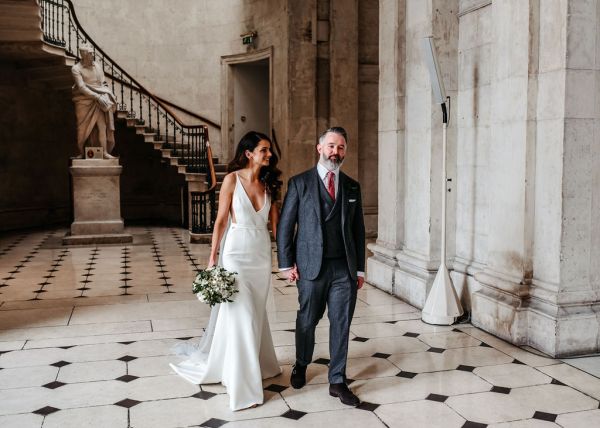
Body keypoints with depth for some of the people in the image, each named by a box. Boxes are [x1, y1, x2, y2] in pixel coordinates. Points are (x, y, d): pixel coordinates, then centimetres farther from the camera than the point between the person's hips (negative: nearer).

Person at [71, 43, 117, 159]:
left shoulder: (97, 66, 11)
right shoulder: (76, 69, -5)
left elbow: (103, 83, 15)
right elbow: (82, 87, -14)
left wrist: (109, 94, -2)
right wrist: (97, 96, -20)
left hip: (98, 101, 3)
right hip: (84, 101, -3)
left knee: (102, 126, -8)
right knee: (82, 128, 2)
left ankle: (105, 152, -8)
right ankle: (80, 152, 16)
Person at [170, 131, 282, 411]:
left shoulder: (268, 183, 5)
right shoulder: (233, 179, -7)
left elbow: (275, 222, 4)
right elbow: (221, 220, -5)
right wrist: (212, 257, -7)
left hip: (262, 254, 4)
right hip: (237, 252, -4)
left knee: (257, 313, 14)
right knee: (239, 316, -4)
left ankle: (258, 365, 33)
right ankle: (243, 385, 4)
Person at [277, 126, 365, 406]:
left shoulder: (352, 187, 10)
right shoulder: (300, 183, 1)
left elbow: (358, 229, 12)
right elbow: (285, 225, 0)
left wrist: (360, 267, 9)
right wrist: (286, 263, -5)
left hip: (345, 268, 2)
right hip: (311, 266, -2)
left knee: (341, 324, 4)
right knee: (307, 321, 11)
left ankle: (337, 381, 17)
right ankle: (301, 366, 37)